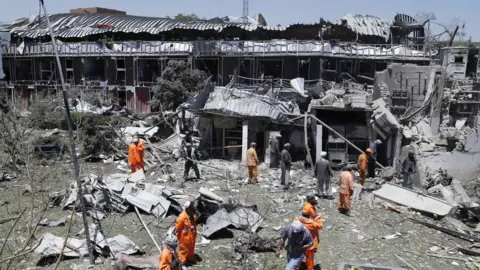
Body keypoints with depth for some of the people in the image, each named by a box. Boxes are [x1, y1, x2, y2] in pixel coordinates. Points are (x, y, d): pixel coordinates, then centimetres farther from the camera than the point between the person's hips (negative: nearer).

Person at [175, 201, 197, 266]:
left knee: (191, 248, 25)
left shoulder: (193, 215, -3)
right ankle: (182, 261, 28)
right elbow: (178, 228, -18)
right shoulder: (182, 217, -27)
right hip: (184, 237, -7)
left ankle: (191, 258, 47)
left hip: (192, 236, 7)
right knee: (184, 250, 9)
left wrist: (194, 233, 17)